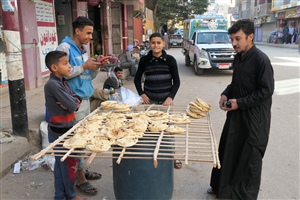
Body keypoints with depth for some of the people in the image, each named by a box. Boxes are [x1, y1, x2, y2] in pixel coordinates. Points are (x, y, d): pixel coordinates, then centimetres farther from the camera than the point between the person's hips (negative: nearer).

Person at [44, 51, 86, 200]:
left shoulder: (63, 81, 7)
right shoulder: (52, 84, -21)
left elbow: (77, 100, 6)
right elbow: (72, 105, -26)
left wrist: (73, 102, -15)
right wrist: (74, 102, -5)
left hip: (65, 130, 8)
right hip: (60, 132, -8)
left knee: (61, 164, 17)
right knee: (69, 164, 6)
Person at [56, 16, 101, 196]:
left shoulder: (84, 50, 14)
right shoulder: (65, 47, -11)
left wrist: (96, 67, -1)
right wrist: (83, 66, -18)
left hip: (85, 99, 8)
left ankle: (82, 170, 29)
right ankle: (80, 178, 10)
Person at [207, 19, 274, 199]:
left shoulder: (260, 59, -19)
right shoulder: (239, 57, 6)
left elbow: (267, 90, -19)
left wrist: (240, 102, -18)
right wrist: (226, 94, 0)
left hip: (254, 117, -8)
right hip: (236, 113, 8)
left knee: (249, 156, 6)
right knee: (228, 150, 16)